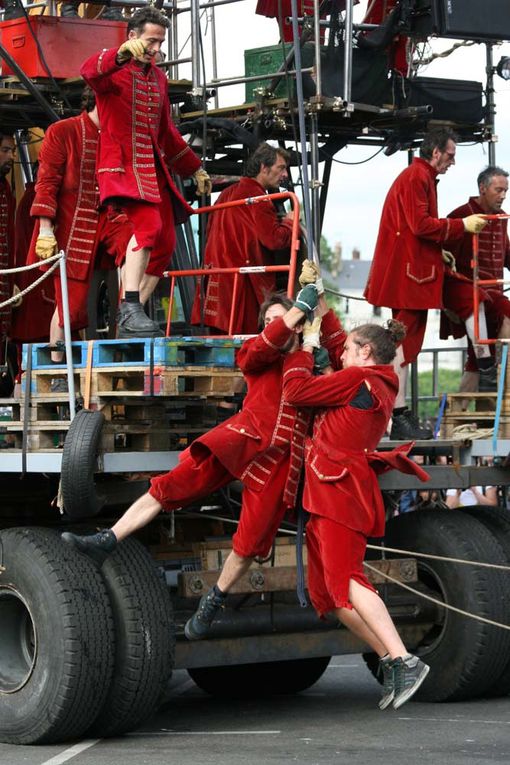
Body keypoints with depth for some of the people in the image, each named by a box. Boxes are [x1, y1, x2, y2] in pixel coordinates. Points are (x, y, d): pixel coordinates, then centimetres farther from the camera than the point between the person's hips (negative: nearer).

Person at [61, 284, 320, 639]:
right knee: (172, 484, -15)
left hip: (280, 459, 0)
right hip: (243, 437, 0)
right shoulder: (259, 355, 14)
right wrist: (299, 307, -11)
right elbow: (262, 347, -7)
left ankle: (212, 603, 19)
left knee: (251, 542, -2)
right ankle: (106, 541, -13)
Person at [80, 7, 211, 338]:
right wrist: (123, 53, -48)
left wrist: (195, 168, 31)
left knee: (166, 242, 3)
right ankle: (130, 310, -32)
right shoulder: (115, 71, -4)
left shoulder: (158, 78, 20)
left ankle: (134, 318, 10)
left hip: (154, 168, 8)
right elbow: (90, 72, -30)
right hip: (123, 164, -8)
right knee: (148, 224, -28)